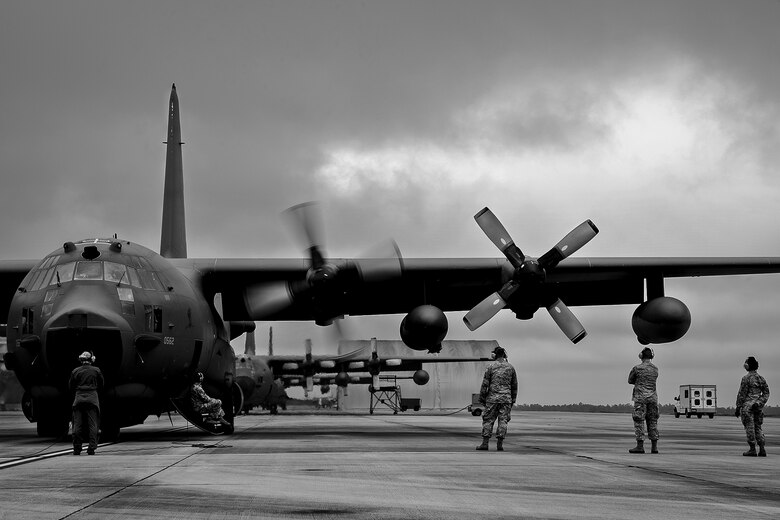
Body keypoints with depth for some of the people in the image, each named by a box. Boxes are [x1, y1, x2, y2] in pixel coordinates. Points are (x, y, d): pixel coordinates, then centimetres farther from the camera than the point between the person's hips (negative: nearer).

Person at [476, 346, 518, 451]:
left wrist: (482, 398, 3)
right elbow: (514, 385, 11)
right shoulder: (510, 367, 7)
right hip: (506, 398, 2)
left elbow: (485, 384, -3)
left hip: (492, 398, -2)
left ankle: (485, 443, -1)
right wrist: (513, 400, 19)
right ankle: (499, 444, -2)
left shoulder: (490, 367, -2)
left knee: (488, 420, 3)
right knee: (503, 421, 3)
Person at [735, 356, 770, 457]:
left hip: (747, 405, -6)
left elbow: (742, 394, -11)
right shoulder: (761, 378, 9)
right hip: (758, 407, 6)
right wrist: (760, 403, 3)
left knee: (749, 428, -2)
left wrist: (738, 408, -6)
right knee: (758, 427, 11)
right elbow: (766, 393, 7)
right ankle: (762, 449, 3)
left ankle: (752, 449, -3)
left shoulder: (746, 378, -10)